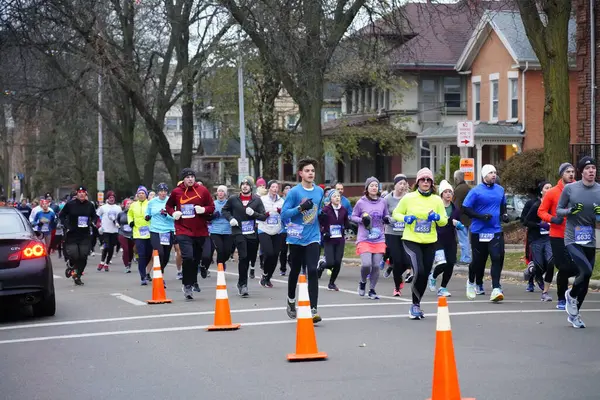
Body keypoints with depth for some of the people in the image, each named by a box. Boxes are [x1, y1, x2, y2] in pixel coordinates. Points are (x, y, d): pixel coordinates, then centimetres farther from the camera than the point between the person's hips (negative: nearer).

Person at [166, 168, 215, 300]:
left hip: (200, 231, 2)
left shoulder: (203, 190, 1)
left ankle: (193, 281, 38)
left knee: (197, 258, 15)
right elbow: (169, 205, 18)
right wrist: (173, 213, -3)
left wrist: (204, 209, -15)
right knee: (188, 257, -18)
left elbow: (212, 207, 6)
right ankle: (187, 285, -5)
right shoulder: (176, 192, 1)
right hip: (183, 230, -2)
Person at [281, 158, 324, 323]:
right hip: (296, 238, -2)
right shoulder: (294, 192, -9)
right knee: (295, 271, 14)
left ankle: (313, 310, -14)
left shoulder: (319, 191, 4)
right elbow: (284, 214, -13)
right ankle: (291, 302, 37)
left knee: (312, 271, -13)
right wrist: (300, 208, -24)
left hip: (313, 238, 2)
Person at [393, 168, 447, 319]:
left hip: (430, 243, 4)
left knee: (425, 275, 8)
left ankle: (416, 306, 28)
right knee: (419, 271, -20)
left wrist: (437, 217, -16)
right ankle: (415, 305, -4)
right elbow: (395, 214, 5)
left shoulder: (437, 200, 2)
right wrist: (405, 218, -16)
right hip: (411, 240, -3)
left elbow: (444, 221, 6)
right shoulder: (408, 198, -4)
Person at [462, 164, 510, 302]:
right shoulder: (476, 191, -8)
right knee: (479, 260, 7)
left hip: (496, 231, 3)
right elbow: (465, 208, -9)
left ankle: (496, 289, -15)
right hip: (479, 231, -3)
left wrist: (504, 214, 6)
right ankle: (472, 282, 35)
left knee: (497, 258, -13)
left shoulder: (500, 190, 9)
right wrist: (480, 216, -19)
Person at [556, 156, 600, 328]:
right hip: (572, 239, -3)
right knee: (586, 271, -22)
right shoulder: (570, 188, -5)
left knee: (585, 278, 10)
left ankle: (574, 313, 29)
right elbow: (558, 211, 4)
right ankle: (571, 295, 9)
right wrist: (570, 210, -17)